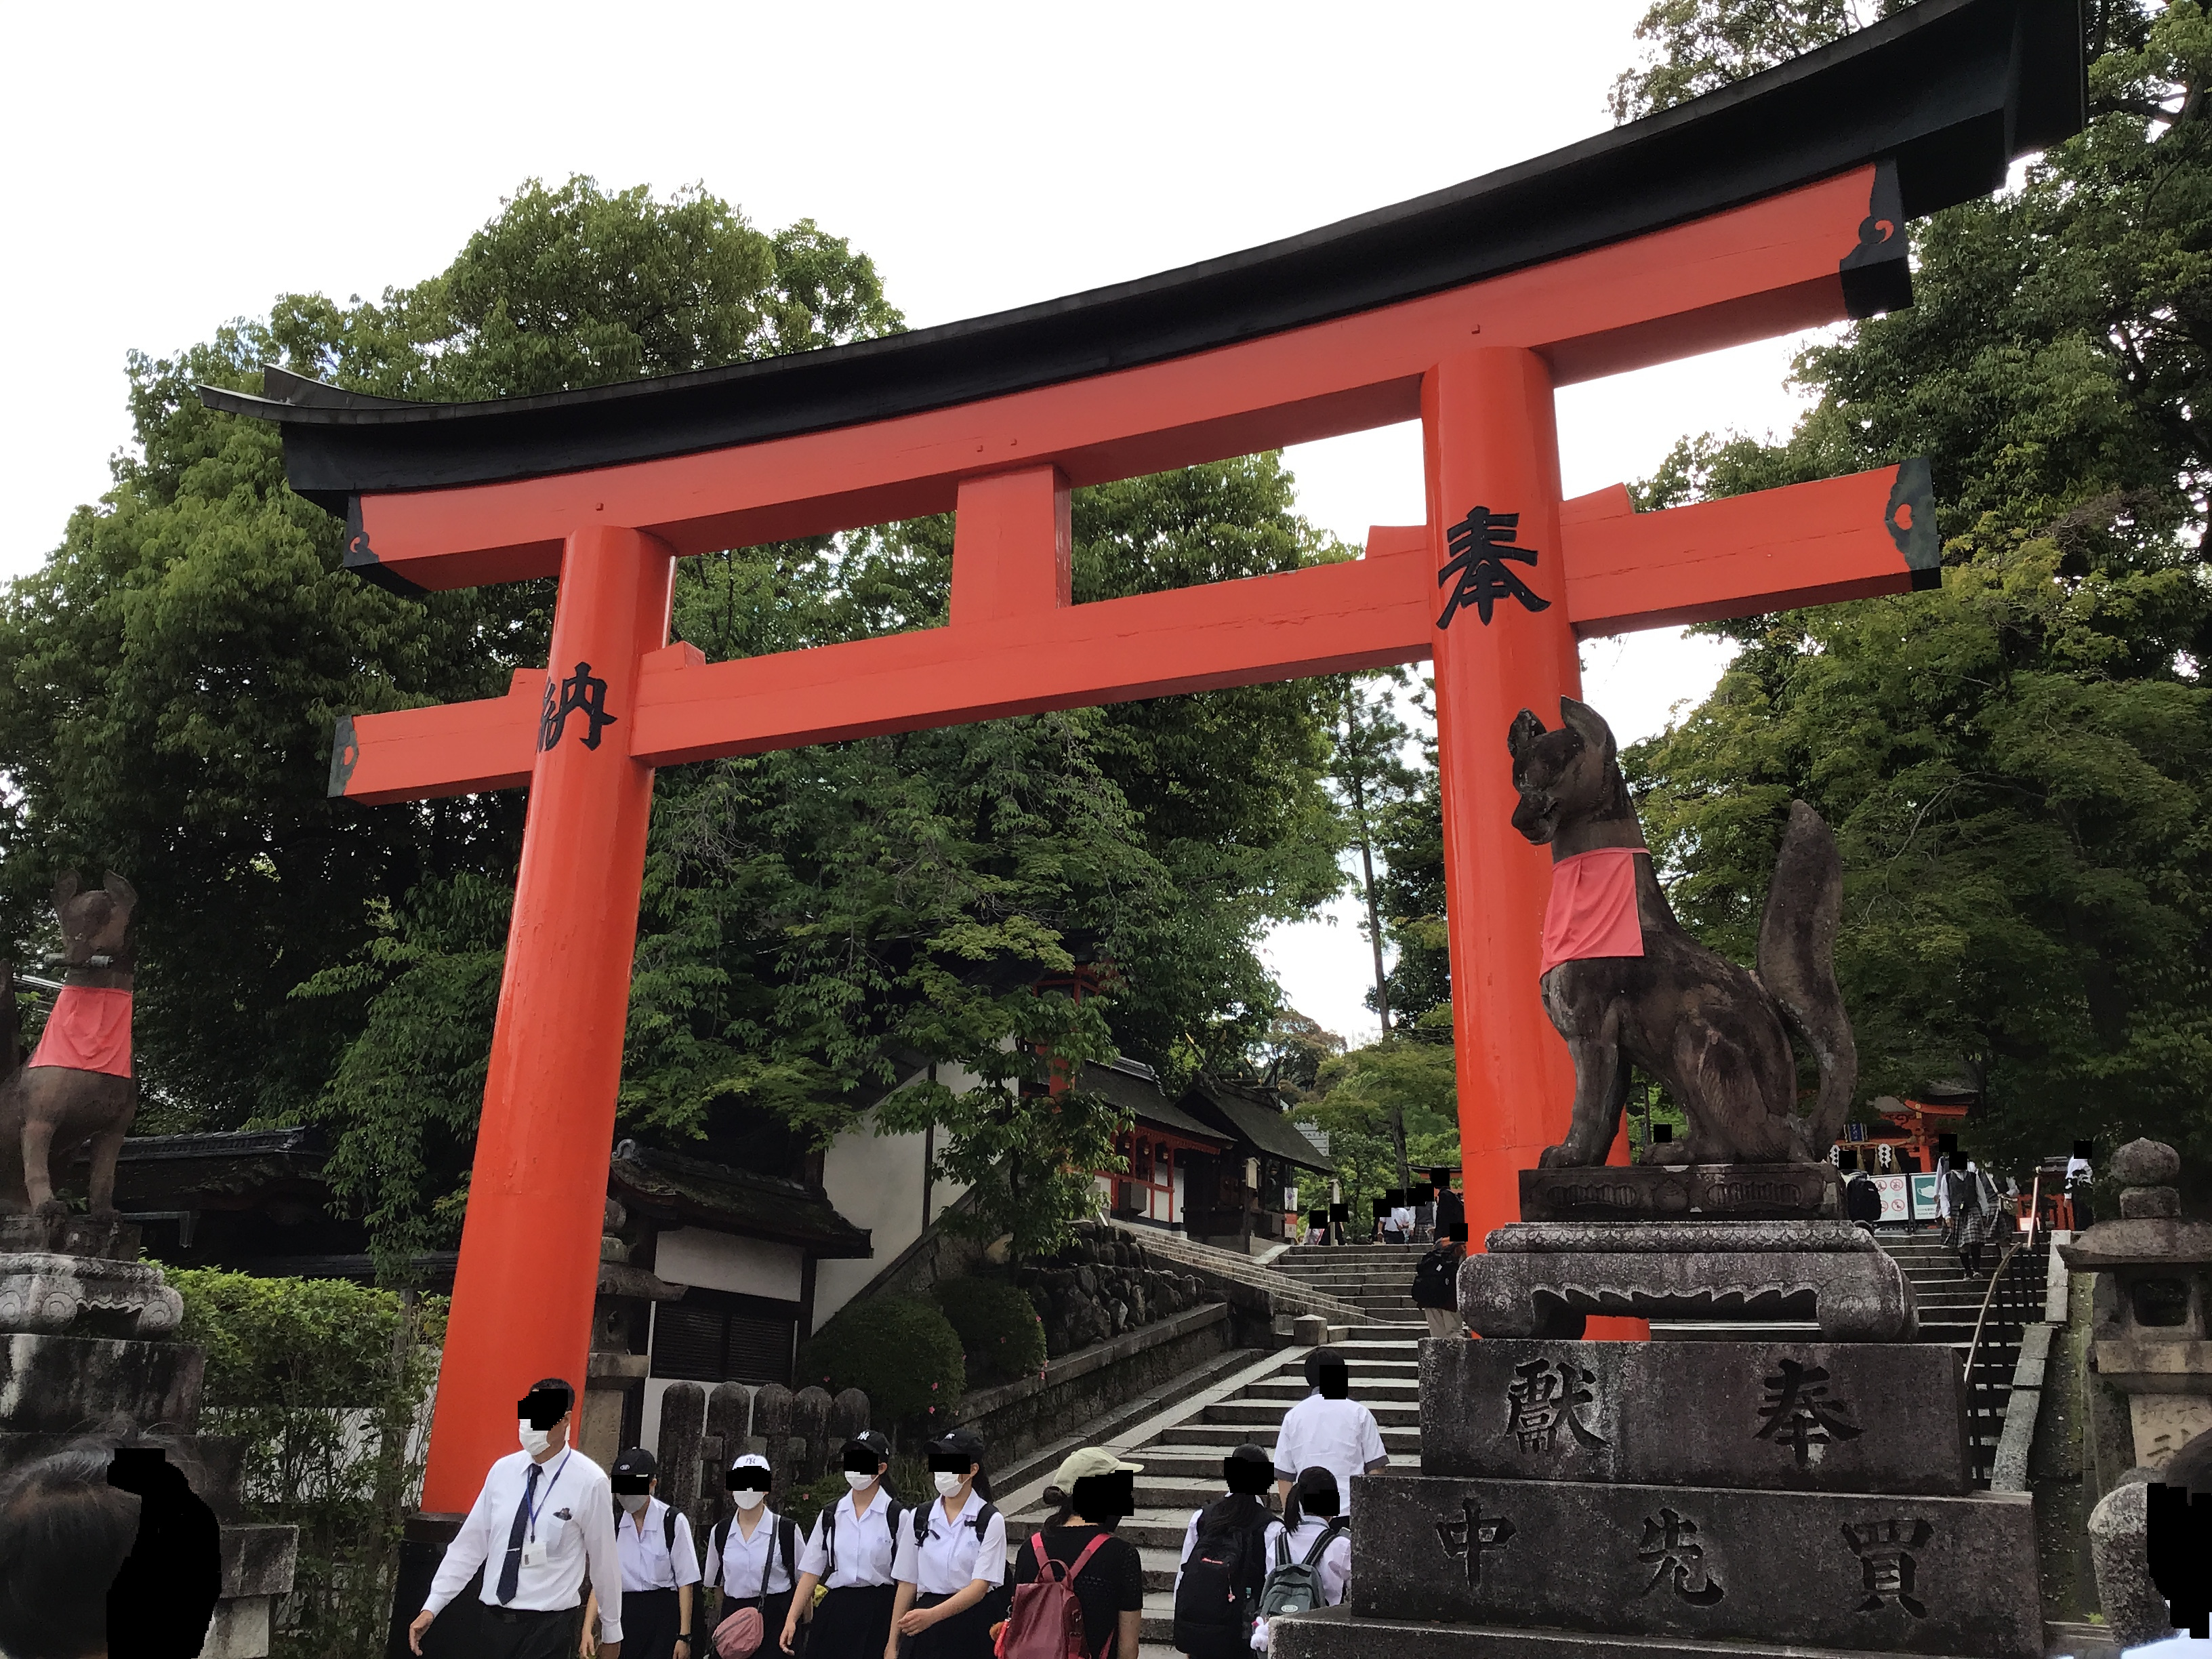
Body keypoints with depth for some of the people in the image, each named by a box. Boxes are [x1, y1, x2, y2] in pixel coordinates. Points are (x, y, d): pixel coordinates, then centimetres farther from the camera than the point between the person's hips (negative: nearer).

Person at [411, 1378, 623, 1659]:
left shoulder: (590, 1482, -11)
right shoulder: (503, 1470, 3)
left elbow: (605, 1561, -3)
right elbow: (470, 1544, 7)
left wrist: (612, 1633, 5)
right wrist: (431, 1607, 2)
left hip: (548, 1626, -4)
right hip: (496, 1619, 4)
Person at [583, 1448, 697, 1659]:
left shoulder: (674, 1522, -7)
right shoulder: (612, 1525, 5)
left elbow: (686, 1584, -6)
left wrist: (684, 1636, -9)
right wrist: (588, 1629, -12)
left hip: (664, 1615, -4)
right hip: (625, 1615, 4)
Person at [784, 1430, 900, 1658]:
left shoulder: (898, 1516, -5)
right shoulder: (830, 1516, 8)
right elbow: (811, 1572, 8)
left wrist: (896, 1637, -12)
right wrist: (791, 1619, -1)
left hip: (878, 1613, -3)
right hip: (834, 1613, 4)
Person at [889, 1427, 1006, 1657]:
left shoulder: (990, 1521, -5)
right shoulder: (920, 1519, 8)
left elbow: (980, 1586, -12)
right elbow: (908, 1583, 9)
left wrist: (933, 1615, -25)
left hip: (974, 1629, -3)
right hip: (925, 1631, 3)